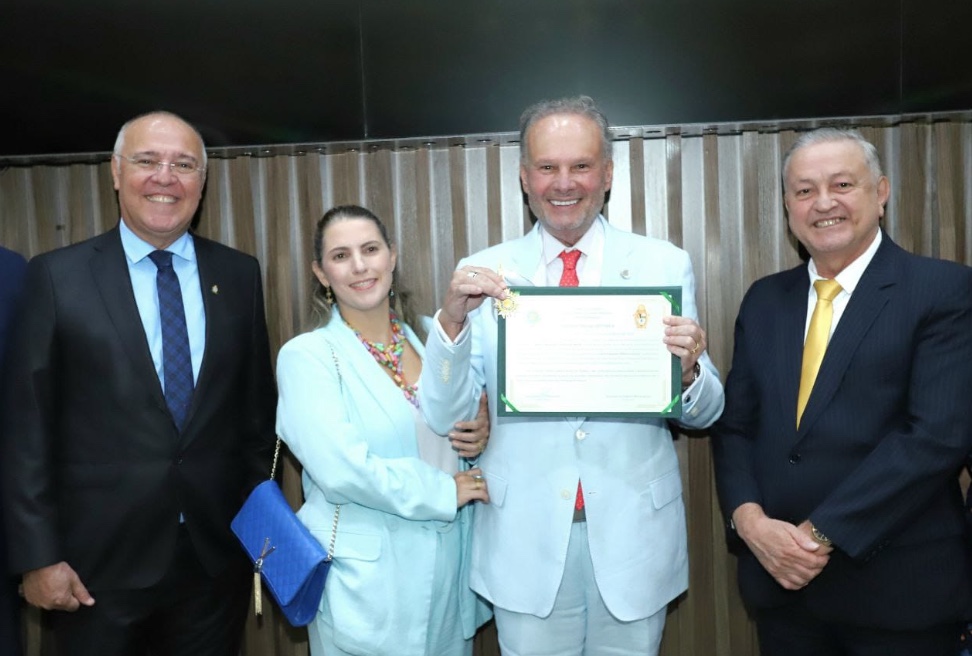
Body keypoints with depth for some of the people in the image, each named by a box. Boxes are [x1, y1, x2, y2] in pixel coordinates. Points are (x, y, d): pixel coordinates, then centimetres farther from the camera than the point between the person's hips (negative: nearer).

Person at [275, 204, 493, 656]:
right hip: (366, 582, -5)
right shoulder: (306, 355, -10)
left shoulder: (429, 341, 5)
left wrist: (477, 436, -8)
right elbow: (341, 469, -21)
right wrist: (443, 492, -14)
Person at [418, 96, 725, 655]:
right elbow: (444, 416, -7)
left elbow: (704, 415, -1)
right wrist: (452, 321, -23)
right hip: (525, 542, 0)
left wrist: (689, 372, -23)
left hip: (634, 537, 1)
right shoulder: (484, 275, -4)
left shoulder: (667, 265, -4)